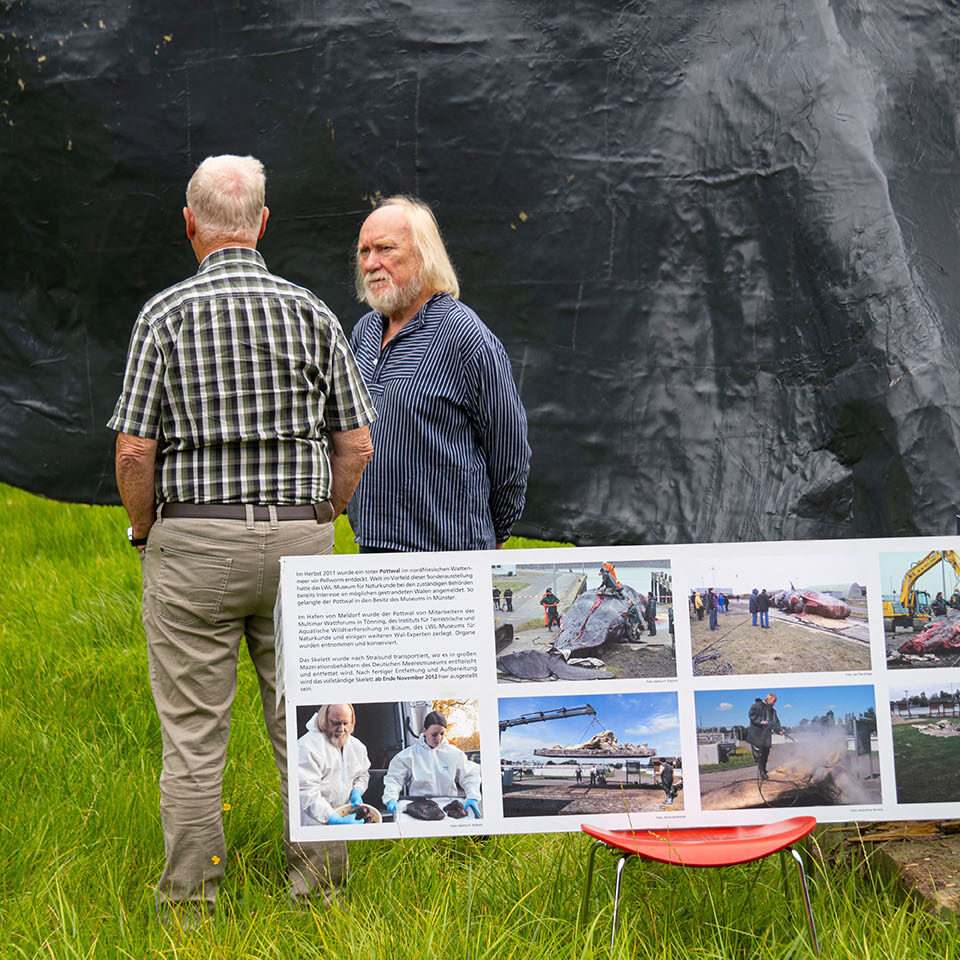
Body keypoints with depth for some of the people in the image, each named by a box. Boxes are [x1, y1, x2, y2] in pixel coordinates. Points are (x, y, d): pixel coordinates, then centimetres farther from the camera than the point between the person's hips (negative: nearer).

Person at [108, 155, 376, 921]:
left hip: (194, 541, -2)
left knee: (194, 730, 4)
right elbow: (356, 446, 2)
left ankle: (189, 894, 10)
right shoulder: (311, 313, 1)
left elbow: (135, 450, -10)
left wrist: (145, 536, 6)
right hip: (297, 538, 2)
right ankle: (317, 878, 18)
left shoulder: (165, 315, -7)